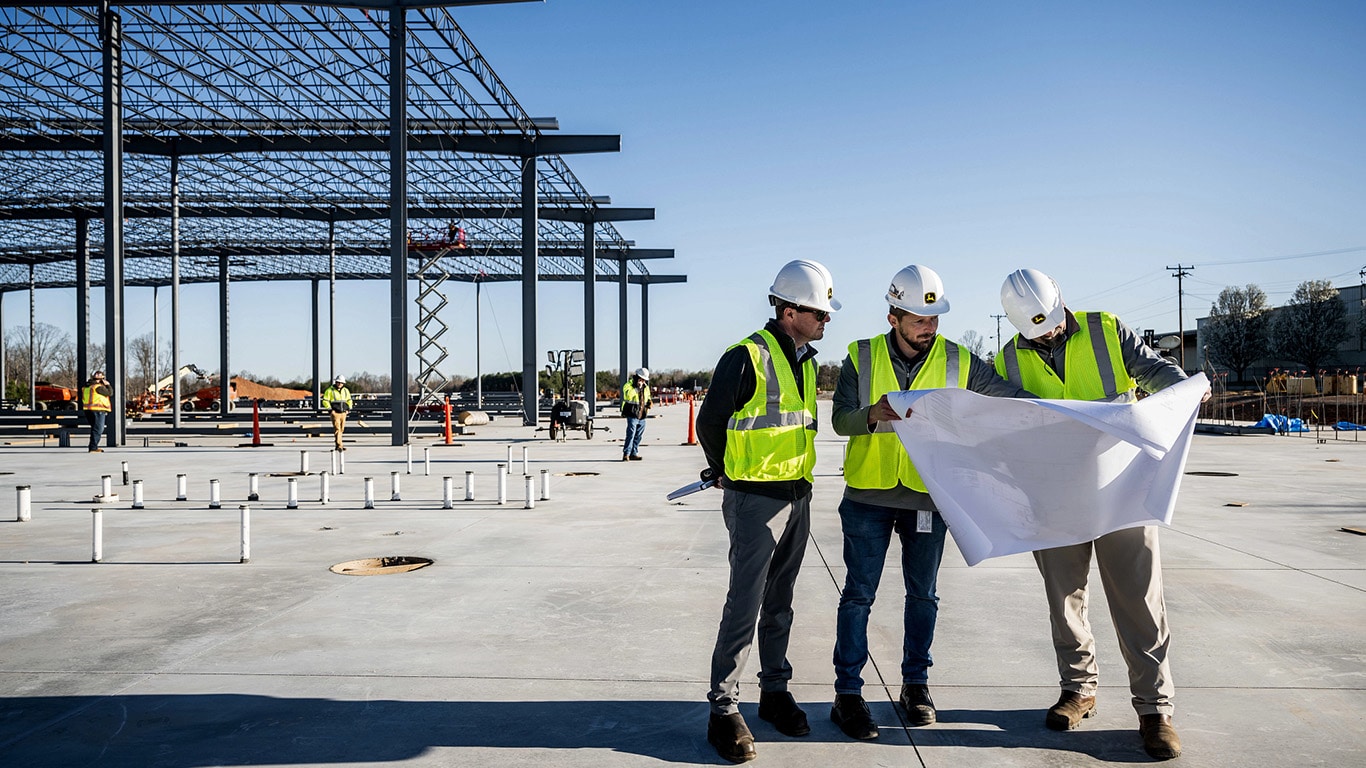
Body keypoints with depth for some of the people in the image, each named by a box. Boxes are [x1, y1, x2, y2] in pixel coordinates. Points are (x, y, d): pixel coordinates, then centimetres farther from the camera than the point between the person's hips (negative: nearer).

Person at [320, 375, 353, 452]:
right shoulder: (329, 390, -5)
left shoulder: (346, 391, 11)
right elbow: (325, 401, -5)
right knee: (337, 429, -13)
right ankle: (339, 445, -18)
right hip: (335, 413, -5)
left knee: (341, 429, 8)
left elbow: (349, 400, 22)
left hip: (343, 413, 5)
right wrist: (330, 409, -13)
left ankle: (338, 445, 17)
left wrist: (348, 409, 9)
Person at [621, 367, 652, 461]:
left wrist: (649, 402, 8)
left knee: (638, 436, 11)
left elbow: (648, 397, 30)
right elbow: (628, 395, -27)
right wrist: (637, 387, -29)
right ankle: (626, 454, -12)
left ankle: (634, 453, 19)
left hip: (642, 415, 7)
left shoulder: (646, 387, 14)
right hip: (632, 415, -7)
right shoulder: (629, 385, -8)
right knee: (631, 435, -14)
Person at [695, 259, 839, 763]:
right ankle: (723, 708, 4)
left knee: (779, 602, 16)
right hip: (756, 500, -7)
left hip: (797, 496, 8)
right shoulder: (747, 357, -14)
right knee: (746, 604, -5)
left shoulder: (806, 361, 11)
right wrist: (729, 475, 4)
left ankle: (775, 691, 28)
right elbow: (709, 423, -8)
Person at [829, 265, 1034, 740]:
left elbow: (1014, 397, 3)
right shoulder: (862, 357, -3)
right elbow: (840, 420, -9)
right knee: (859, 594, 2)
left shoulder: (958, 361, 0)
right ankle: (848, 693, 11)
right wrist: (872, 415, -30)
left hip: (930, 497, 2)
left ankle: (916, 684, 29)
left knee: (922, 594, 13)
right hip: (869, 495, -1)